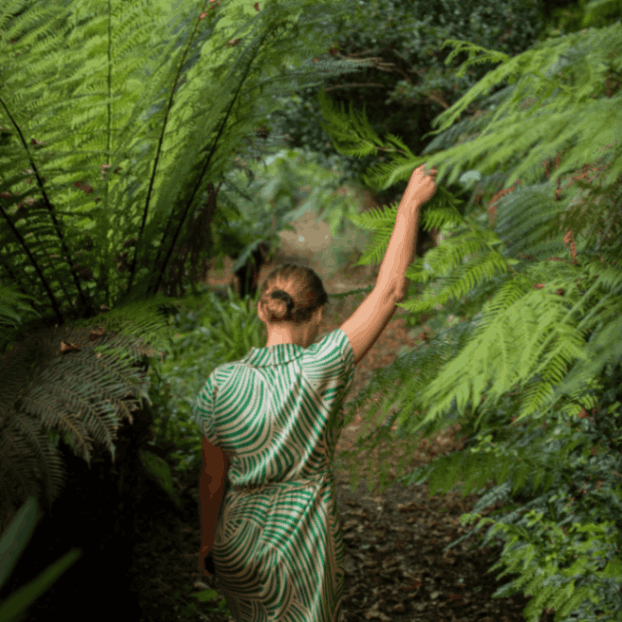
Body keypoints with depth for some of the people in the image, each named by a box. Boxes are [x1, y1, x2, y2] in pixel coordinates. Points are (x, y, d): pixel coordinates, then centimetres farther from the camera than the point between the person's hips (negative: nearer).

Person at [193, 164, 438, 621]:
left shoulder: (220, 385, -16)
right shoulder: (320, 370, -22)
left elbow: (213, 479, -6)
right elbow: (390, 291, -18)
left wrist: (208, 541, 11)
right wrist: (410, 204, -10)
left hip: (239, 544, 2)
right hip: (304, 549, -2)